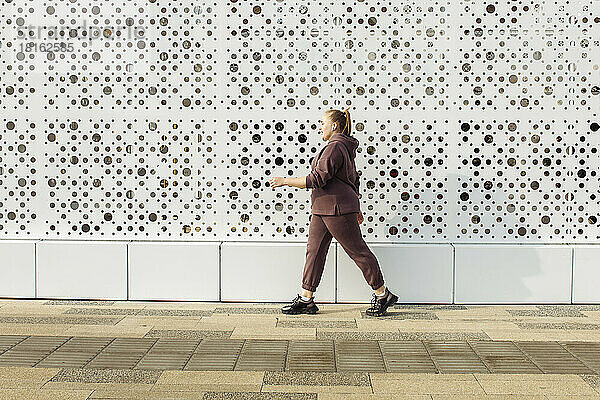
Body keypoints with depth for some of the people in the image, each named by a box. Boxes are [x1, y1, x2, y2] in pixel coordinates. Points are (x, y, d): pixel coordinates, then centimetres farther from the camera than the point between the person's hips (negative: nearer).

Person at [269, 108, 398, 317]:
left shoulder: (335, 148, -16)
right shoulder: (346, 148, 18)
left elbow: (316, 180, -22)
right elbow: (354, 181, 23)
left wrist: (285, 181, -15)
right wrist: (356, 209, 27)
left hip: (338, 208, -11)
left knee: (358, 251, -2)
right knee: (314, 250, 8)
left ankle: (382, 294, 10)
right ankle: (306, 300, 11)